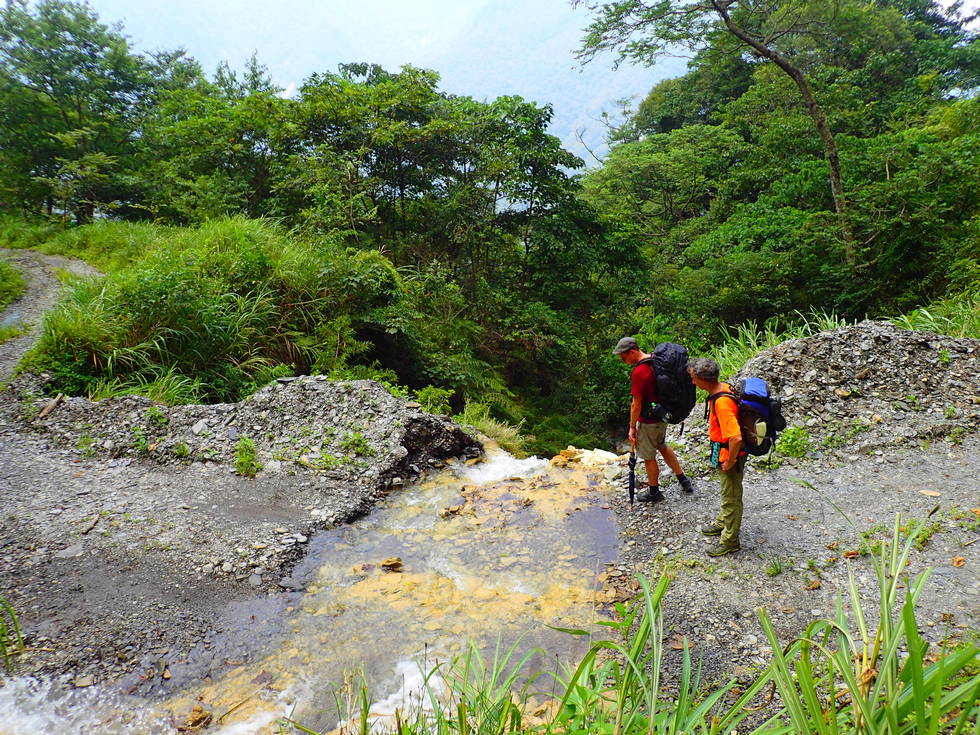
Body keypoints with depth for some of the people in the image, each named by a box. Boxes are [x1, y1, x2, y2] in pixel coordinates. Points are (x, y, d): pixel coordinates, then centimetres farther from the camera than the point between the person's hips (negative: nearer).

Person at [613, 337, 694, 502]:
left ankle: (654, 492, 27)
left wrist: (632, 427, -13)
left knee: (648, 457, 10)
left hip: (648, 421, -9)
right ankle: (683, 480, 38)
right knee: (662, 447, 28)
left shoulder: (639, 372, -28)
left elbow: (636, 405, -24)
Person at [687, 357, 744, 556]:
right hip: (725, 451, 10)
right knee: (727, 493, 28)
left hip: (729, 454, -10)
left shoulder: (722, 403, -33)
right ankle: (722, 523, 48)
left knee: (731, 497, 8)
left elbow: (736, 438, -37)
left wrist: (730, 462, -23)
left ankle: (729, 540, 24)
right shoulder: (724, 387, -3)